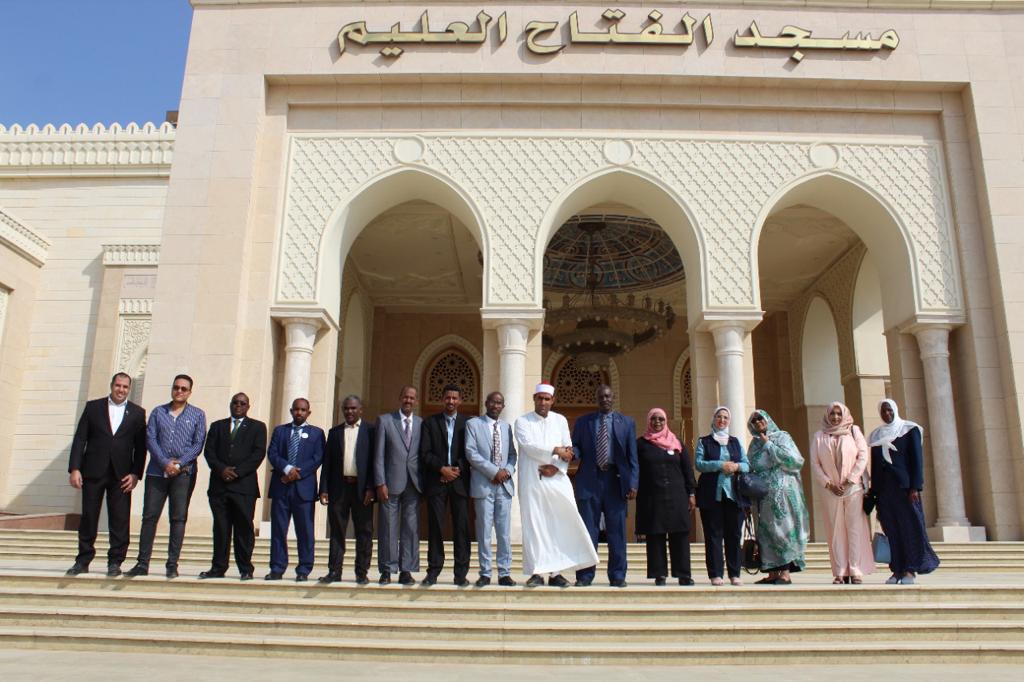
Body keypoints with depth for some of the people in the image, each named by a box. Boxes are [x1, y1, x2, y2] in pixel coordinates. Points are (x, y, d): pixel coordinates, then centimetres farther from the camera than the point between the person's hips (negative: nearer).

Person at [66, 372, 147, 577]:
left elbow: (140, 447, 4)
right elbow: (80, 439, 4)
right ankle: (83, 561, 17)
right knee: (88, 518, 6)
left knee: (119, 521, 0)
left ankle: (115, 562, 8)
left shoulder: (138, 413, 8)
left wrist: (136, 474, -5)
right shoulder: (93, 407, 9)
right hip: (93, 472, 1)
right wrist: (74, 468, -4)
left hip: (121, 475, 0)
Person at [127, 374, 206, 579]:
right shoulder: (158, 412, 12)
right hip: (157, 472, 1)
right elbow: (150, 439, 2)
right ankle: (142, 563, 7)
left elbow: (198, 443, 0)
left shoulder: (198, 415, 8)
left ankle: (172, 565, 4)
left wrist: (179, 464, -12)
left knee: (178, 518, -1)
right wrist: (165, 463, -11)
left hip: (183, 474, -1)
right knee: (149, 516, 1)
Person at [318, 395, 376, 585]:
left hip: (362, 488, -2)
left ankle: (362, 573, 7)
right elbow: (327, 462, 10)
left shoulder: (370, 430, 4)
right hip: (338, 487, 3)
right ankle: (334, 571, 11)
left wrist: (371, 487, -11)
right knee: (337, 531, 5)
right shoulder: (334, 432, 13)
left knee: (364, 532, 1)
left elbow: (375, 460, -2)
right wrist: (323, 489, 1)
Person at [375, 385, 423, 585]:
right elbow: (379, 455, 0)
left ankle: (406, 571, 9)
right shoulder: (385, 421, 5)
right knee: (388, 528, 2)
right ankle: (387, 570, 11)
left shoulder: (422, 424, 10)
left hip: (414, 484, 2)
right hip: (391, 483, -2)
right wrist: (380, 483, -7)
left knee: (411, 529, 2)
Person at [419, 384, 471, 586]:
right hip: (436, 480, 0)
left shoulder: (467, 423, 8)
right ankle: (433, 571, 7)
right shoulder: (430, 422, 9)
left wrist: (457, 470, -9)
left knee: (461, 527, -1)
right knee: (435, 526, 0)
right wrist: (442, 469, -10)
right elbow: (425, 453, 2)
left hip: (460, 480, 0)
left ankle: (461, 573, 4)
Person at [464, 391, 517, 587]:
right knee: (484, 532, 0)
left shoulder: (507, 427, 16)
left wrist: (508, 471, -6)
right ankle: (485, 573, 9)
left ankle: (505, 573, 11)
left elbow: (512, 454, 15)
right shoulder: (473, 424, 1)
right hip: (483, 485, -4)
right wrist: (494, 471, -14)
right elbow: (471, 452, -8)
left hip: (504, 485, 4)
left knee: (505, 532, 4)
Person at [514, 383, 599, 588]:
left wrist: (556, 466, -9)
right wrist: (555, 450, -9)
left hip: (556, 479, 2)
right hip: (531, 481, -2)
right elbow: (528, 445, -10)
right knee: (533, 526, -2)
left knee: (559, 525, -3)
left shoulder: (560, 421, 13)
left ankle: (556, 572, 3)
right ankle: (536, 572, 2)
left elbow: (568, 450, 6)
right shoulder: (522, 422, 6)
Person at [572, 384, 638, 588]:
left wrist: (633, 484, -4)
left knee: (616, 531, 3)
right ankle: (584, 576, 8)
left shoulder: (626, 423, 9)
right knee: (588, 530, 1)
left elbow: (632, 456, 5)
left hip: (616, 480, 0)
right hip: (590, 480, 0)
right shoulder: (582, 422, 11)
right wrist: (572, 452, -15)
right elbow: (577, 447, 10)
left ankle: (617, 576, 12)